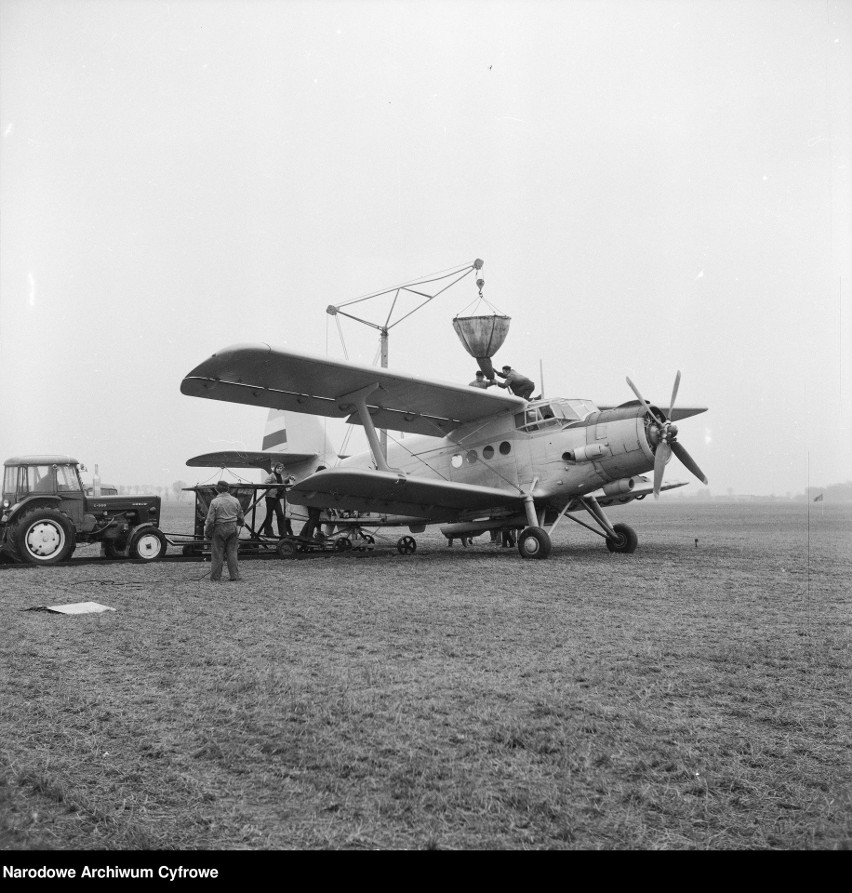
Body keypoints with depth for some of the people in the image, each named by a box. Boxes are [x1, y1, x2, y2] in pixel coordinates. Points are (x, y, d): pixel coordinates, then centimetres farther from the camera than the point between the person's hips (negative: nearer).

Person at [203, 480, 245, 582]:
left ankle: (216, 577, 9)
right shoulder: (235, 501, 2)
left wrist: (207, 532, 1)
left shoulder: (214, 502, -9)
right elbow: (241, 517, 12)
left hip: (219, 529, -3)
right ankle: (235, 575, 7)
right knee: (232, 552, 9)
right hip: (233, 528, 3)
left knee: (218, 553, 4)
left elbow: (210, 520, -10)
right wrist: (241, 524, 33)